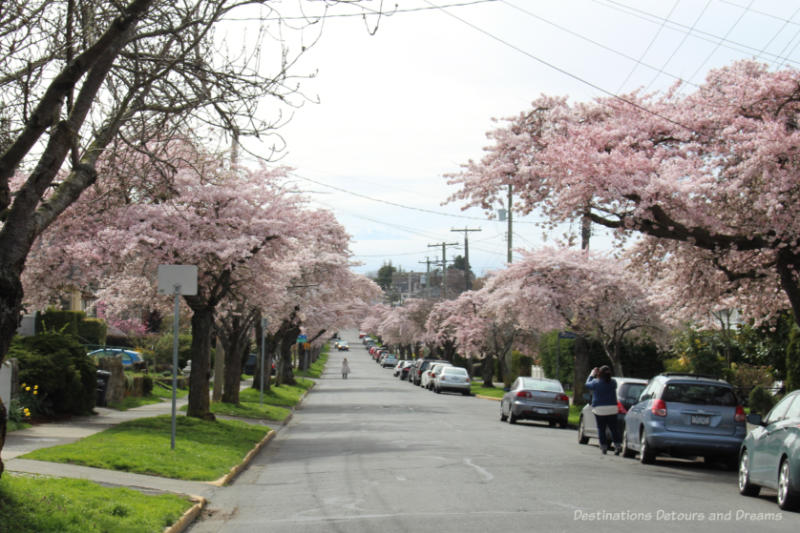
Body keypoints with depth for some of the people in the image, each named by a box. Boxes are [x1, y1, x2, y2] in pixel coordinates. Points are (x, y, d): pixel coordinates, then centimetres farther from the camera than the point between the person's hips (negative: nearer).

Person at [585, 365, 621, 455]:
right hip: (612, 408, 3)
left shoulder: (596, 382, -10)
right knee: (614, 428, 7)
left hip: (599, 409, -3)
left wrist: (591, 375, 24)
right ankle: (618, 445, -2)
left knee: (601, 429, 4)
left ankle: (603, 447, 1)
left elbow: (587, 384, 10)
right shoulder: (613, 382, -1)